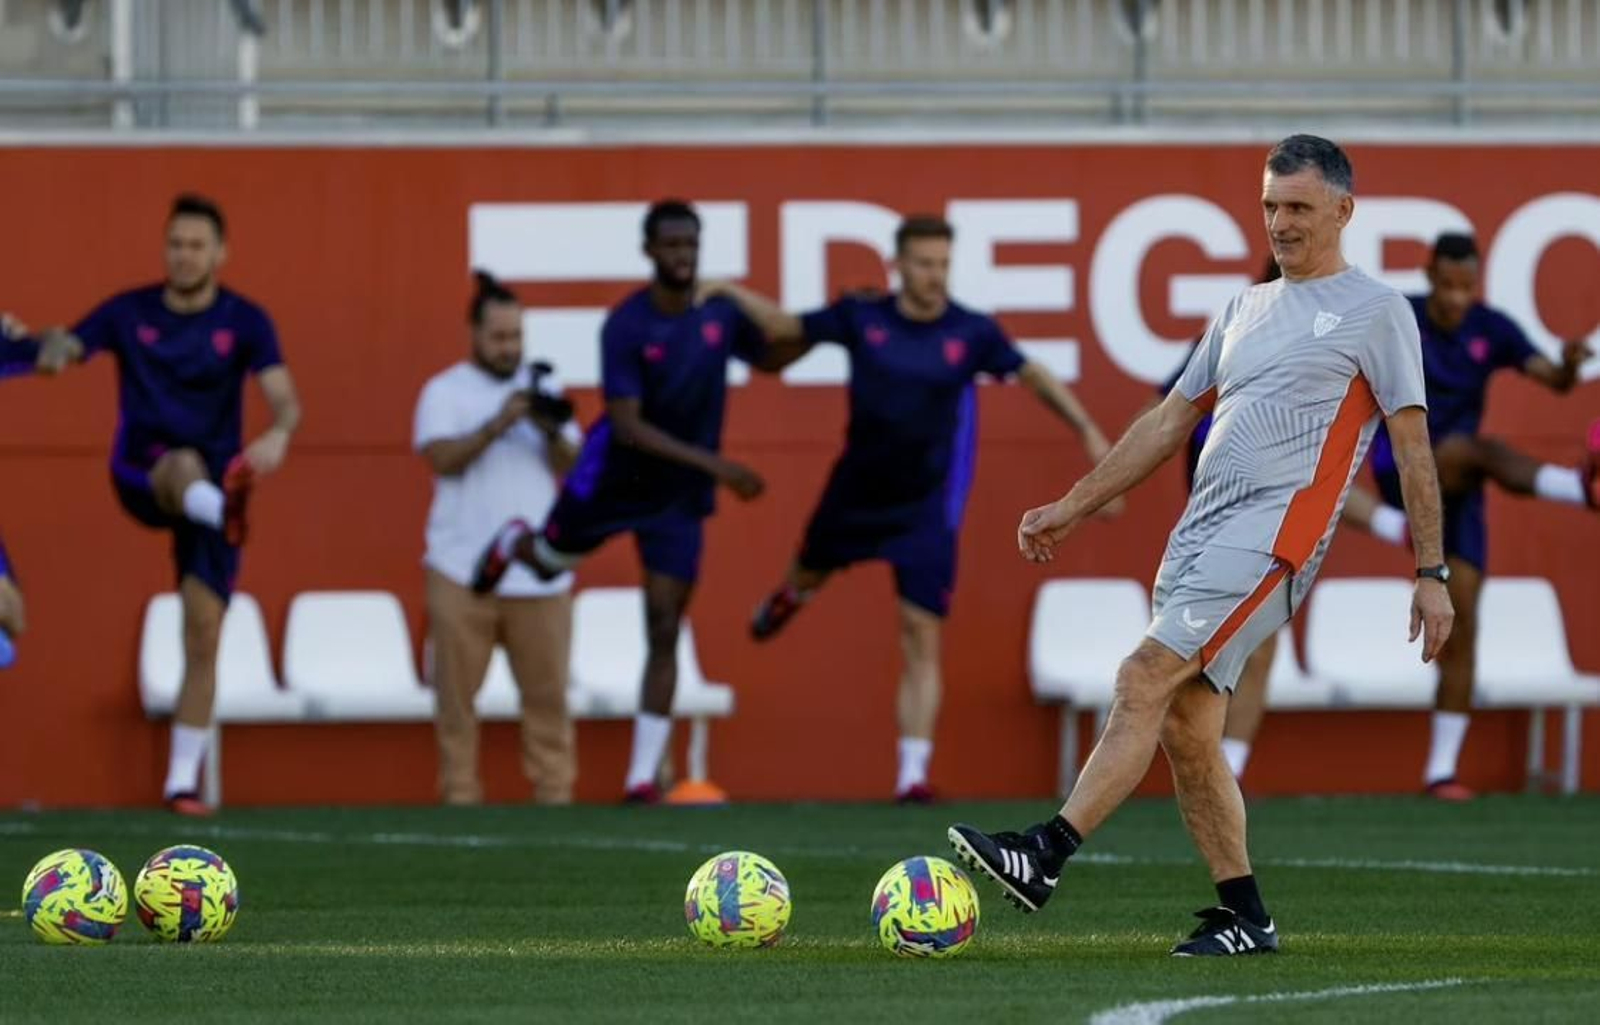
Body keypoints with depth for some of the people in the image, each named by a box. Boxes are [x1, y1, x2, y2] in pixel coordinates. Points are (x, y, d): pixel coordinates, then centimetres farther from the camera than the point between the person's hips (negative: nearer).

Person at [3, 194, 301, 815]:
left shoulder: (244, 321, -2)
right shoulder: (129, 313, 0)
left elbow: (284, 397, -14)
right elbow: (64, 350, -12)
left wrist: (278, 434, -38)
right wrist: (50, 346, -37)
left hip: (217, 478, 0)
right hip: (142, 477, 0)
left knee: (203, 637, -6)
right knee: (186, 464, -38)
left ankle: (183, 782, 2)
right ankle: (227, 510, -74)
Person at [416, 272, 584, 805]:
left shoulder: (542, 388, 14)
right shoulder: (444, 391, 5)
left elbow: (574, 469, 8)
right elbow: (443, 458, -10)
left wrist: (552, 432, -12)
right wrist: (497, 425, -21)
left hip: (539, 573, 2)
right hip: (463, 573, -2)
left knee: (547, 690, -2)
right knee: (457, 690, -3)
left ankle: (554, 793, 1)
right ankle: (459, 796, 1)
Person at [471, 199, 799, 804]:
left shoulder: (720, 314, -7)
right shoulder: (626, 327, -21)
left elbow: (769, 359, 14)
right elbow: (627, 426, -26)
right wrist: (713, 464, -33)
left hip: (680, 497, 2)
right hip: (614, 478, -2)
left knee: (664, 635, -5)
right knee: (552, 560, 22)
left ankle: (643, 777, -4)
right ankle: (514, 545, 61)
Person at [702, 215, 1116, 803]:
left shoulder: (972, 333, -13)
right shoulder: (862, 318, -11)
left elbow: (1033, 375, -3)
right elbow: (787, 328, 2)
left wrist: (1087, 430, -10)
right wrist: (732, 294, -8)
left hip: (927, 506, -2)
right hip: (856, 490, 2)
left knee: (922, 637, -11)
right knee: (811, 572, 29)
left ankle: (913, 775, -10)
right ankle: (791, 597, 69)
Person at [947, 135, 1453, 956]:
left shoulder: (1375, 311, 2)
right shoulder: (1245, 310, 22)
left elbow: (1412, 446, 0)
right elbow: (1170, 421, 25)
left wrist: (1432, 573, -4)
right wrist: (1071, 508, 22)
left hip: (1274, 530, -8)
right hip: (1202, 522, 8)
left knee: (1146, 676, -20)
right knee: (1186, 726, 4)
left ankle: (1045, 857, -27)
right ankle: (1242, 916, 11)